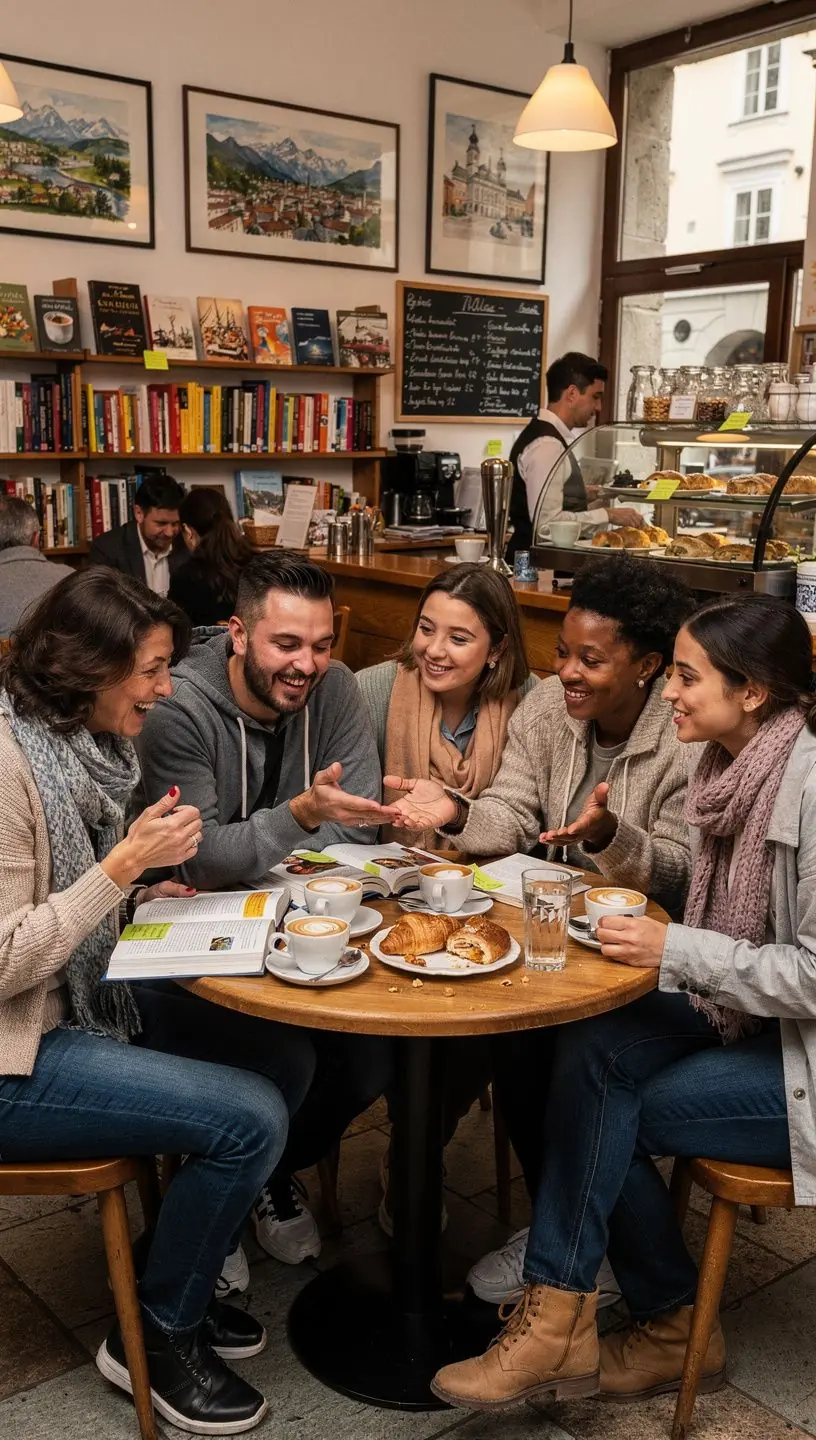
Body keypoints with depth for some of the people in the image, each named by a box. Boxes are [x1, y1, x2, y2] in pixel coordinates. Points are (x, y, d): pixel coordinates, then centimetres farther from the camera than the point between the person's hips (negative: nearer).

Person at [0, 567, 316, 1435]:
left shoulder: (79, 741, 3)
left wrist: (143, 896, -3)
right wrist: (127, 862, -23)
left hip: (85, 1002, 9)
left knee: (286, 1059, 2)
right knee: (251, 1118, -16)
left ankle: (176, 1272, 20)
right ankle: (154, 1337, 9)